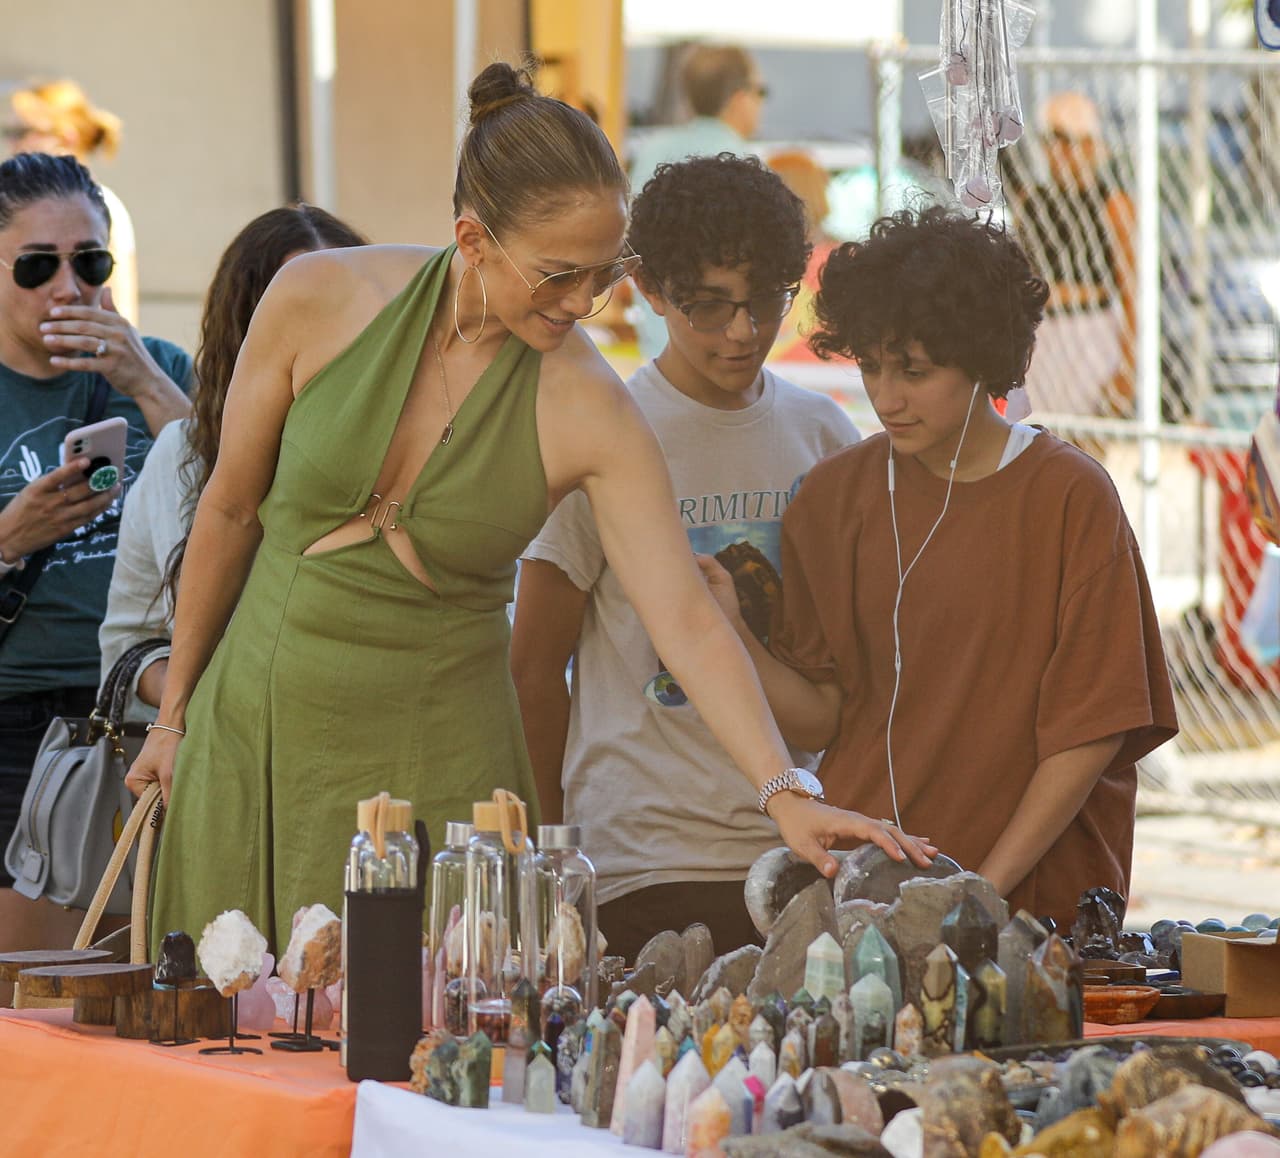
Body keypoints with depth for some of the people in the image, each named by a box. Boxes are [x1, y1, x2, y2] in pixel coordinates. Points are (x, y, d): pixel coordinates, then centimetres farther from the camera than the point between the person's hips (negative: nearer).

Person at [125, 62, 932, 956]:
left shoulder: (588, 411, -13)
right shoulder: (317, 300, -10)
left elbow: (688, 622, -16)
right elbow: (231, 511, 2)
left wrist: (789, 797, -28)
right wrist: (175, 712, 10)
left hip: (434, 760, -1)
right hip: (251, 732, 2)